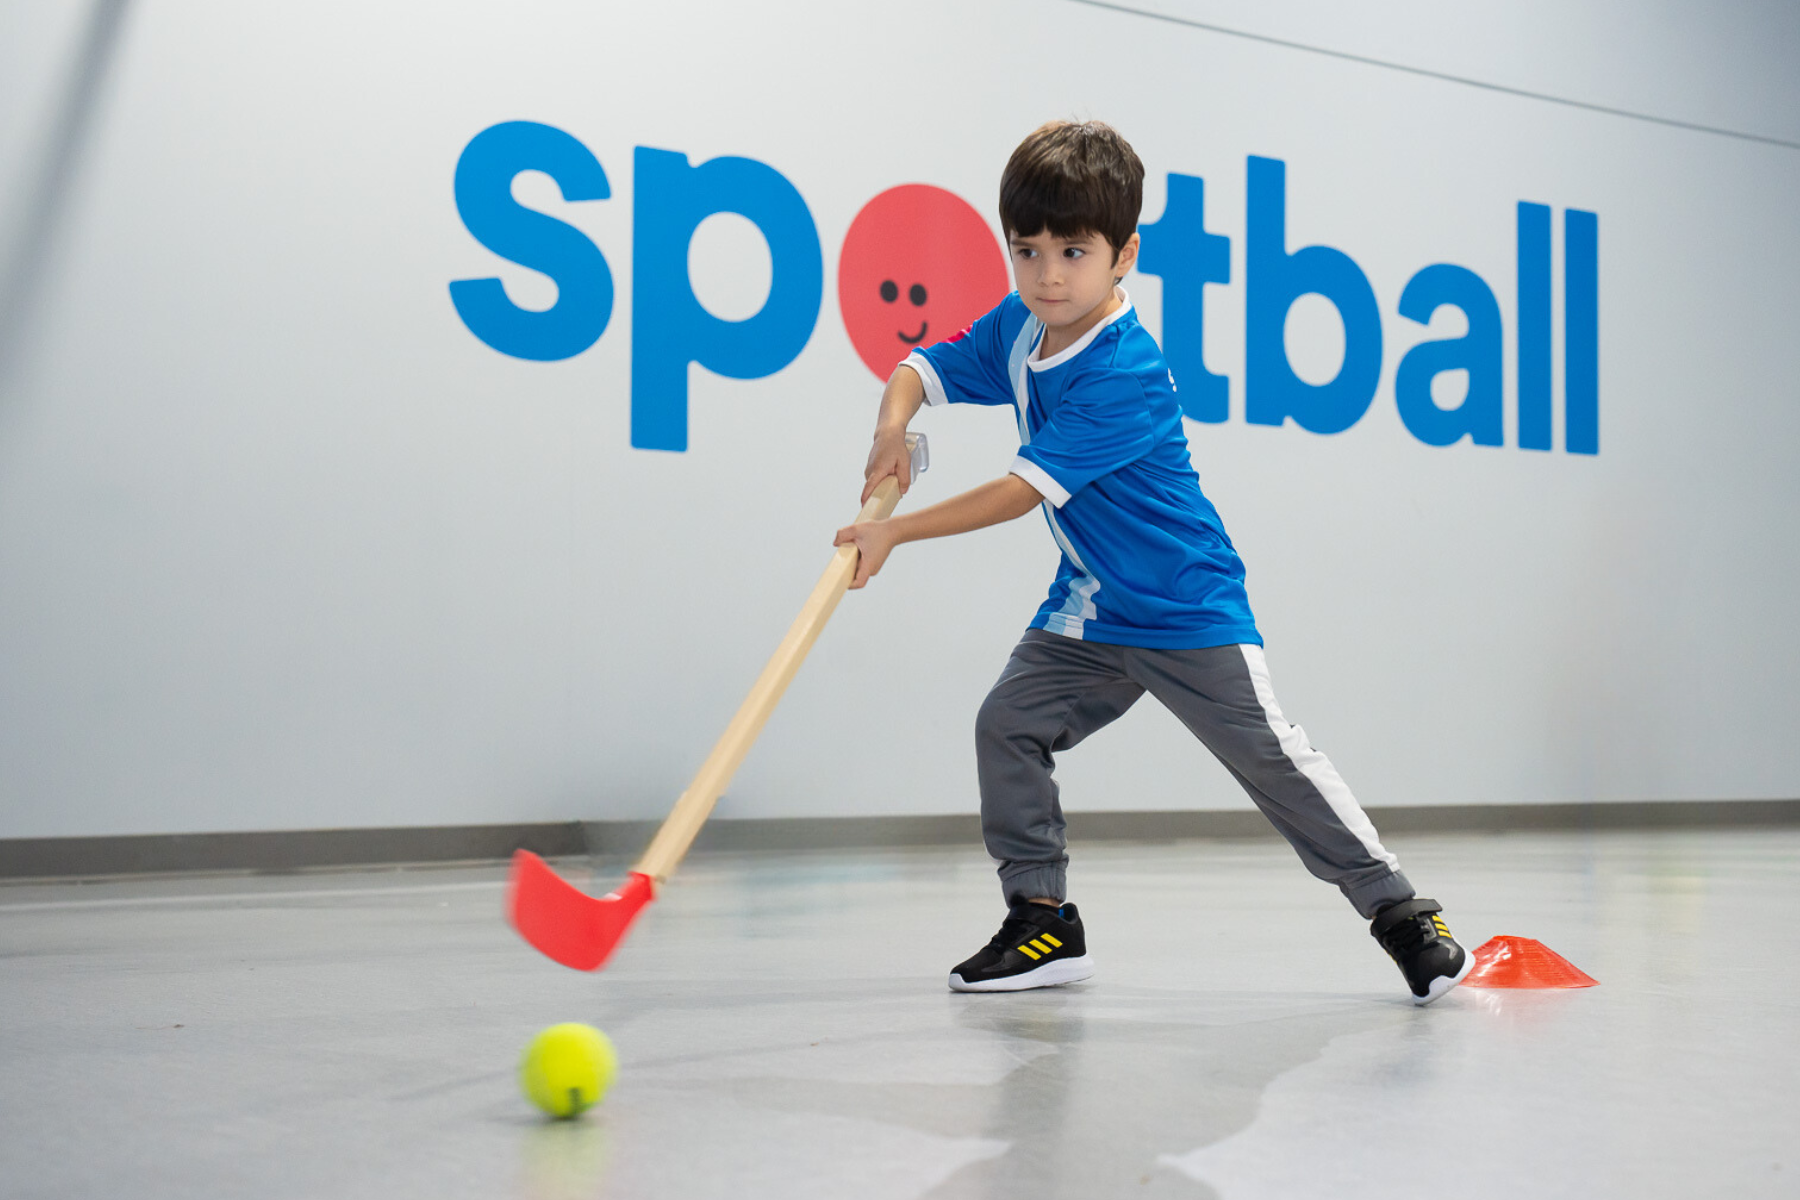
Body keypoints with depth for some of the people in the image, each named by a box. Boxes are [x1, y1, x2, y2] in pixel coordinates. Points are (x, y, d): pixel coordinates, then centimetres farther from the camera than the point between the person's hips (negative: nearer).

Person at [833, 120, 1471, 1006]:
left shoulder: (1125, 375, -27)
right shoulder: (1014, 329, -1)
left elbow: (1023, 491, -28)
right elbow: (919, 369, 8)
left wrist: (896, 533, -25)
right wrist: (893, 428, -16)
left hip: (1188, 610, -7)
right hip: (1084, 610, 8)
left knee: (1271, 757, -8)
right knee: (1008, 724, -5)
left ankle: (1397, 912, 4)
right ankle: (1043, 923, 5)